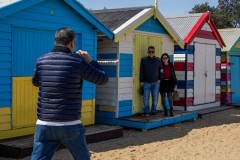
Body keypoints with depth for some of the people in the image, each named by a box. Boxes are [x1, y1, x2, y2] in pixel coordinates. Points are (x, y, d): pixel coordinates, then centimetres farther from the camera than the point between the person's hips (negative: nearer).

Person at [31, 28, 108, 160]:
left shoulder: (41, 61, 3)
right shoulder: (77, 61, -7)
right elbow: (103, 79, 3)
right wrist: (89, 60, 15)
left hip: (44, 124, 3)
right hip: (70, 125, -2)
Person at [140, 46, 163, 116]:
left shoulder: (158, 60, 6)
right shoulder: (144, 60, 2)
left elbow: (161, 70, 13)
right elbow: (141, 71, 2)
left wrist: (159, 79, 4)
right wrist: (141, 81, -1)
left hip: (156, 82, 1)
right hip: (146, 82, -1)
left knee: (155, 98, 4)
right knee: (146, 98, -1)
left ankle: (154, 111, 14)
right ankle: (146, 112, 7)